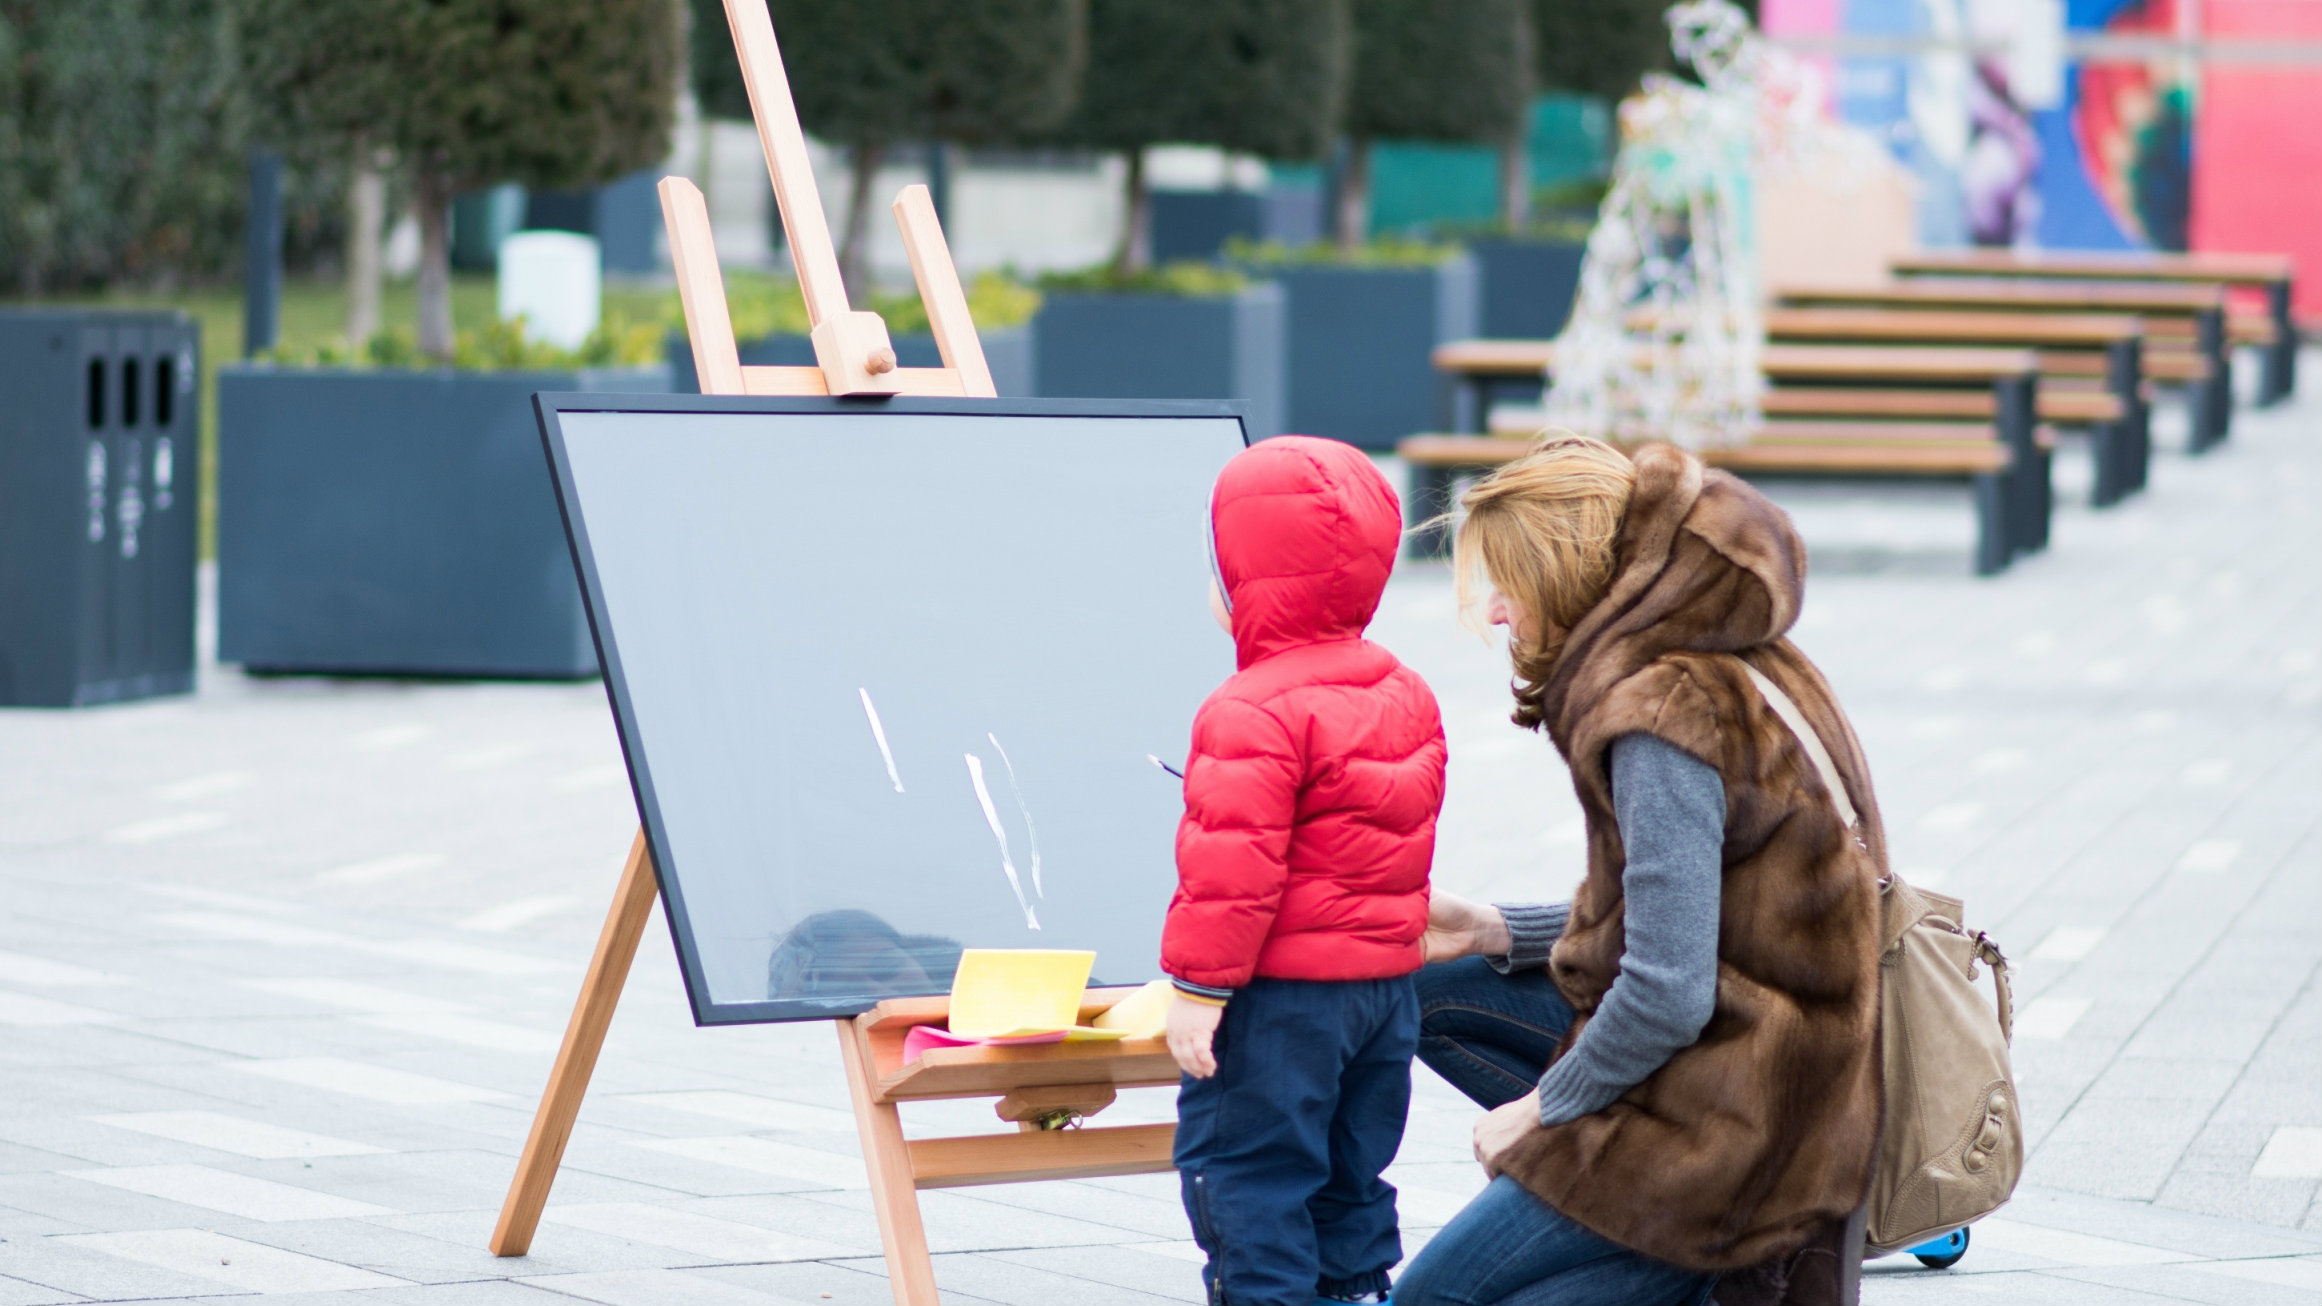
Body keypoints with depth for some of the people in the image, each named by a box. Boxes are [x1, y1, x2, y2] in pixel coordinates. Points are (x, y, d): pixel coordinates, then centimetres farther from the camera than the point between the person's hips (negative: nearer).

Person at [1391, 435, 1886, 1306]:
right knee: (1423, 991, 16)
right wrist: (1492, 931, 11)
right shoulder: (1724, 662, 8)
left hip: (1731, 1106, -10)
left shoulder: (1662, 718, -23)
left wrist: (1541, 1108, -10)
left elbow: (1667, 993, -25)